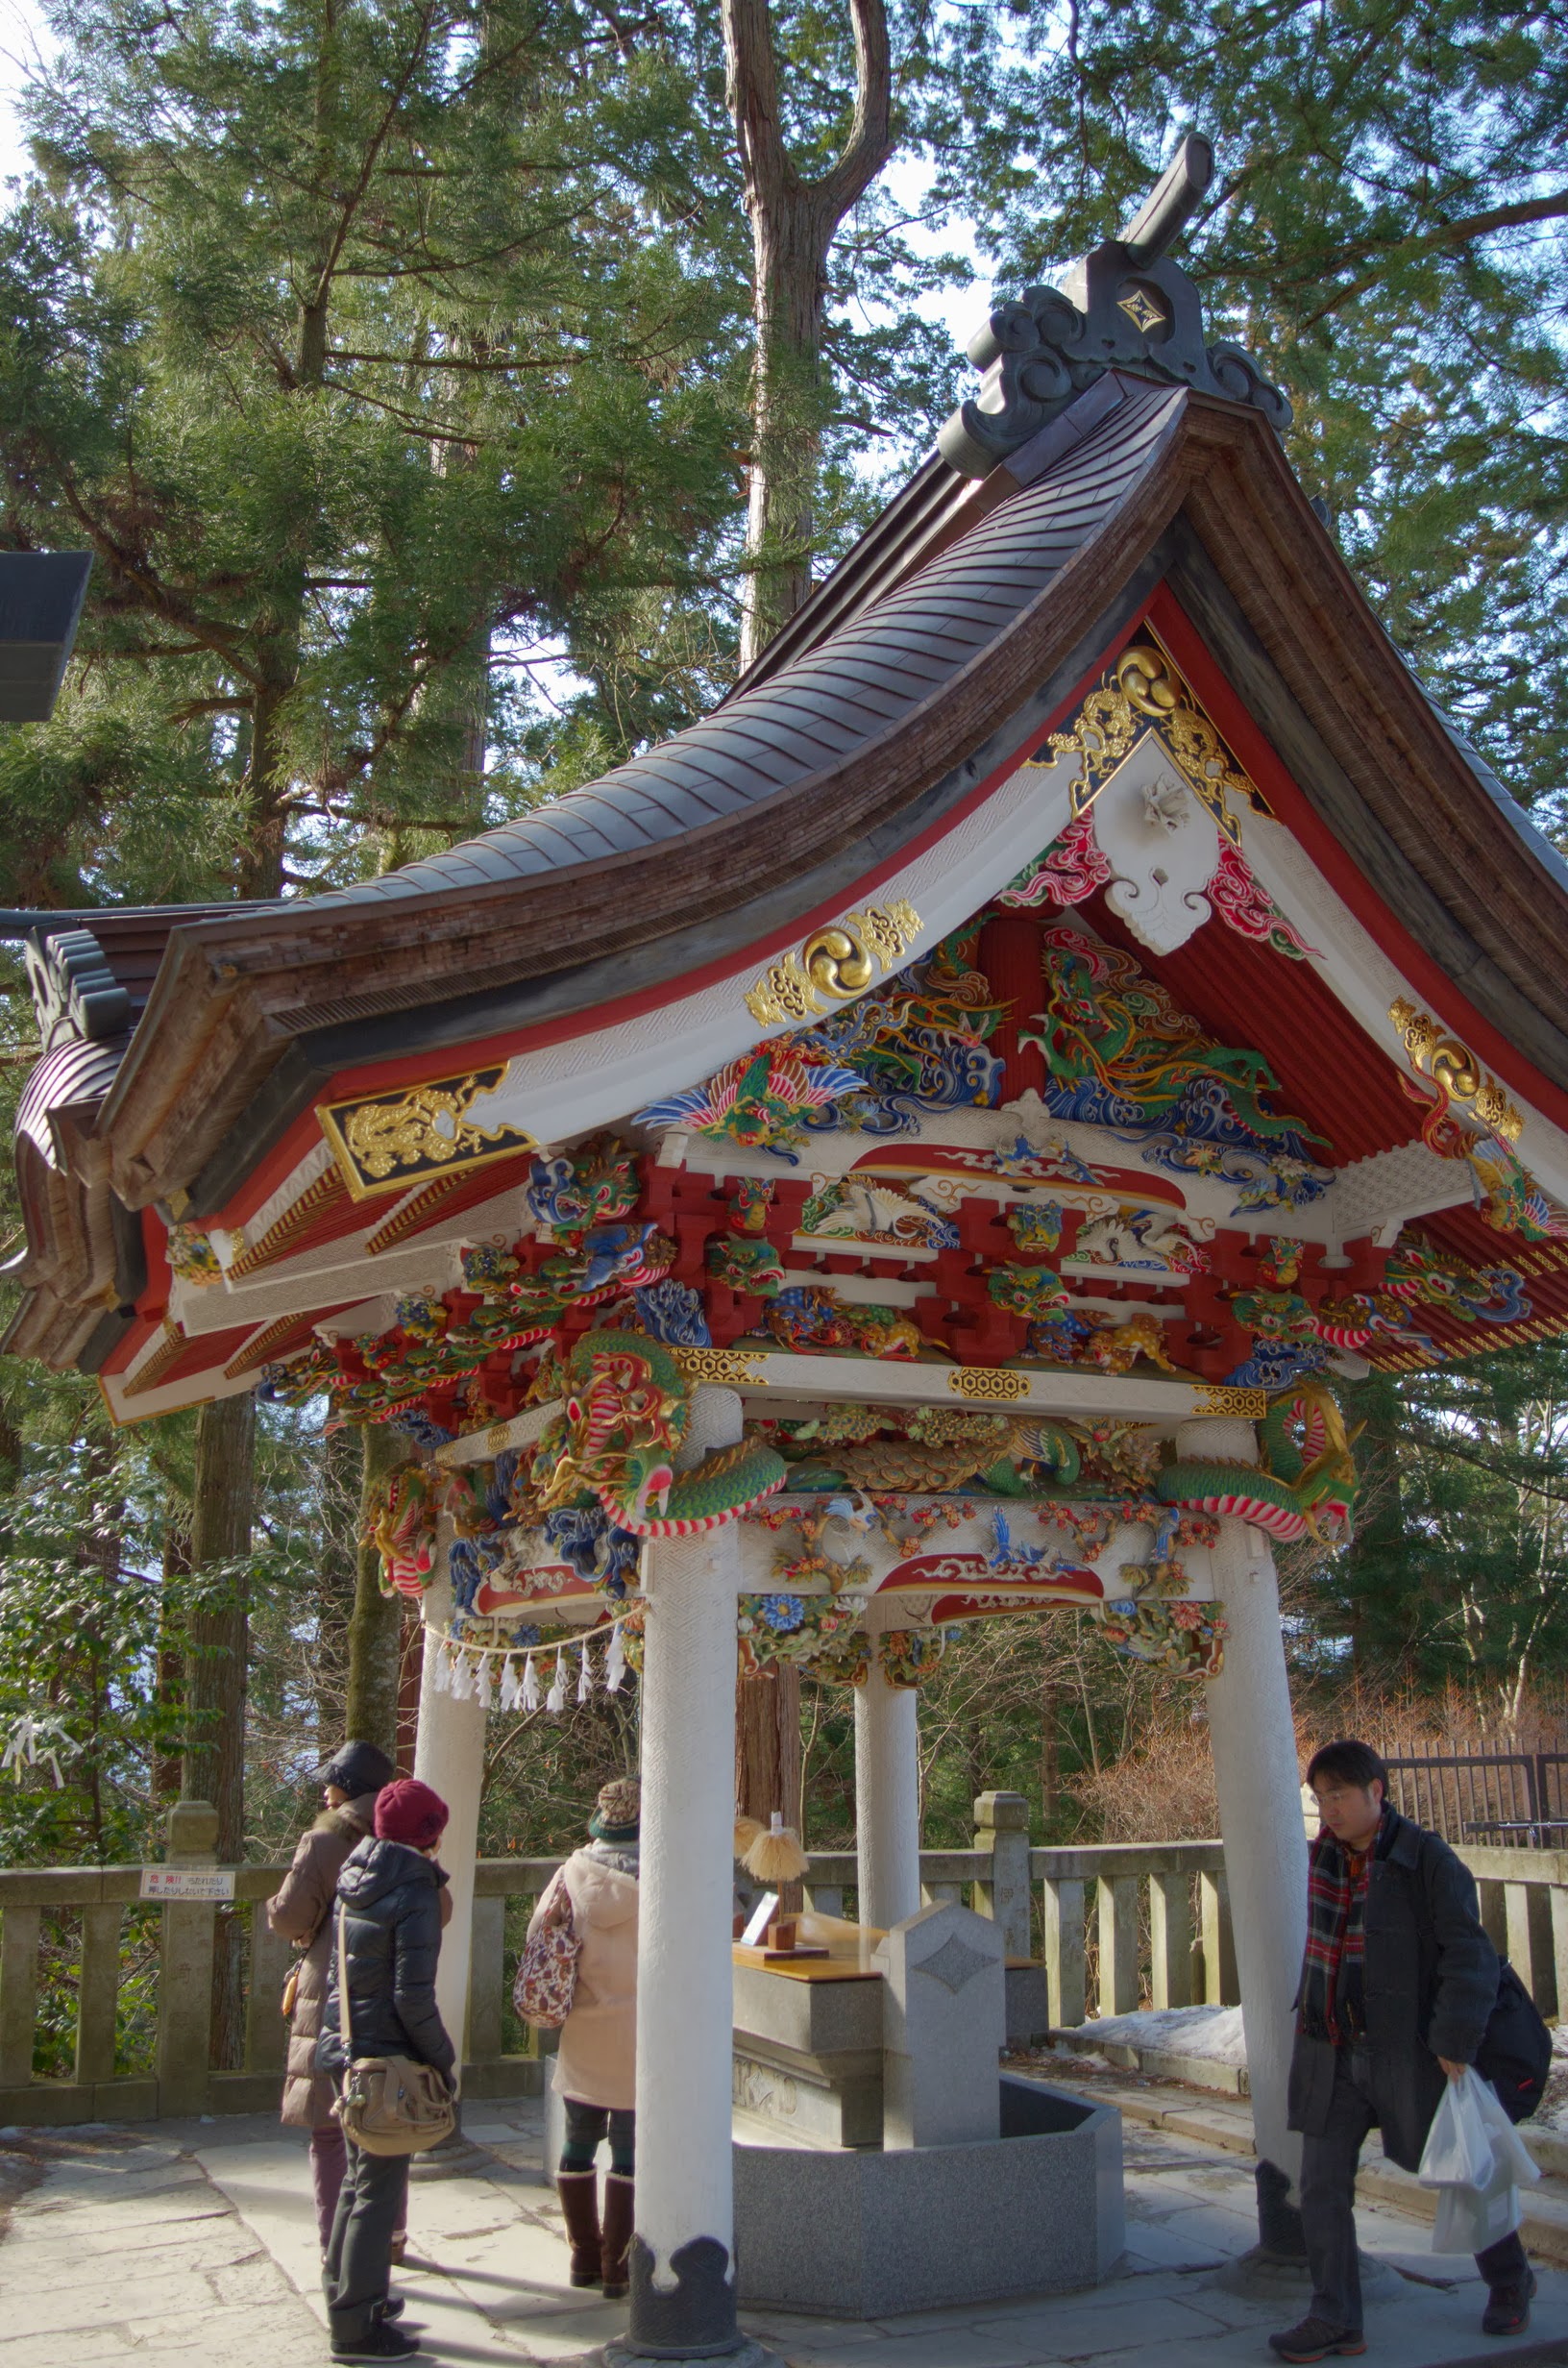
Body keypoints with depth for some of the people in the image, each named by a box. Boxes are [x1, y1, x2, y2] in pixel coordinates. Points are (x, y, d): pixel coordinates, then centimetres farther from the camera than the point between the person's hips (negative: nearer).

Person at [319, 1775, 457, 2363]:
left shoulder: (353, 1881, 5)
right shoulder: (414, 1893, -18)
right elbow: (413, 1997, -21)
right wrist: (444, 2062, -10)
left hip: (346, 2050, 8)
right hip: (389, 2058, -8)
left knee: (358, 2177, 22)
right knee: (380, 2189, 2)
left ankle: (347, 2291, 35)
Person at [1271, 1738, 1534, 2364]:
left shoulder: (1427, 1859, -16)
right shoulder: (1324, 1853, 4)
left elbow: (1468, 1955, -17)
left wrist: (1455, 2041, -22)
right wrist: (1311, 2014, 19)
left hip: (1405, 2051, -5)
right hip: (1331, 2052, 5)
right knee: (1323, 2186, 1)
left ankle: (1509, 2282, 39)